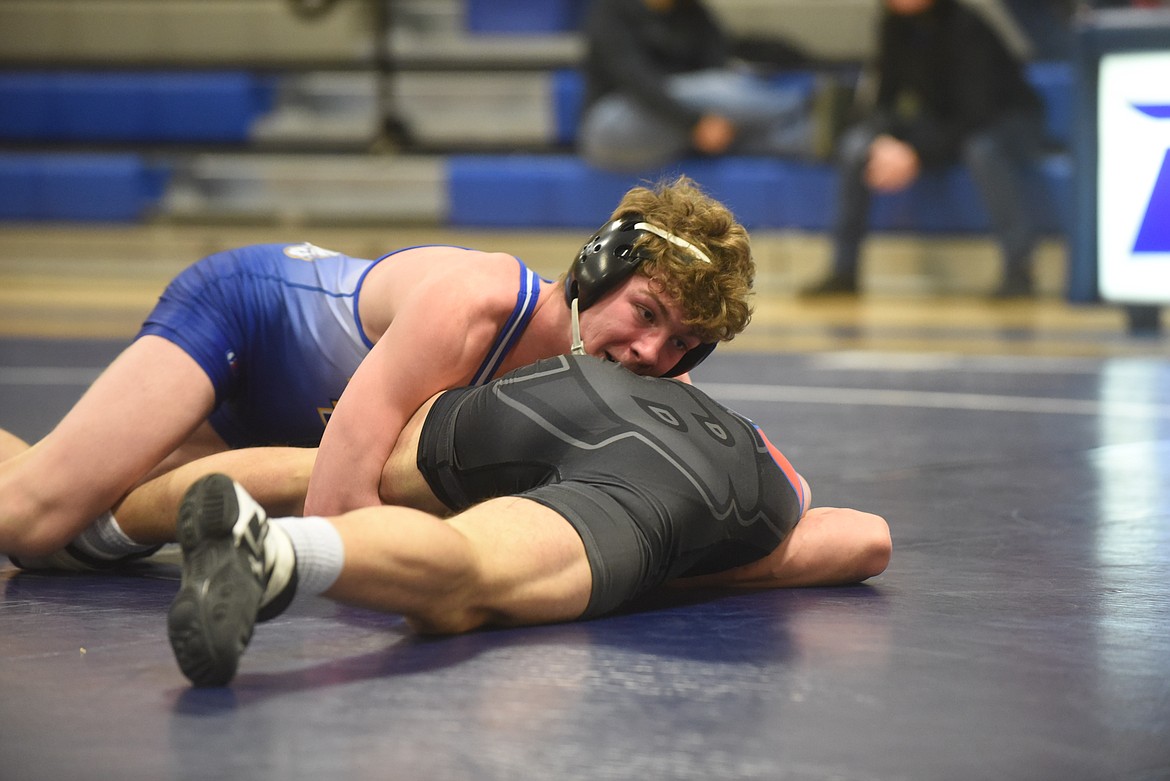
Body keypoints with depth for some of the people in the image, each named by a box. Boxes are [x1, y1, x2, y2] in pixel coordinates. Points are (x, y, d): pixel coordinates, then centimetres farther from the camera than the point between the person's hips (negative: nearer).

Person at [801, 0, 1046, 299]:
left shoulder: (965, 28, -26)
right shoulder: (895, 25, -8)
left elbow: (975, 116, -29)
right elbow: (886, 98, -1)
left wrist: (914, 154, -35)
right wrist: (886, 142, -22)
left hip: (1009, 121, -6)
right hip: (943, 126, 6)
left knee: (982, 149, -41)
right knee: (855, 144, -14)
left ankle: (1018, 270, -34)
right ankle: (843, 271, -10)